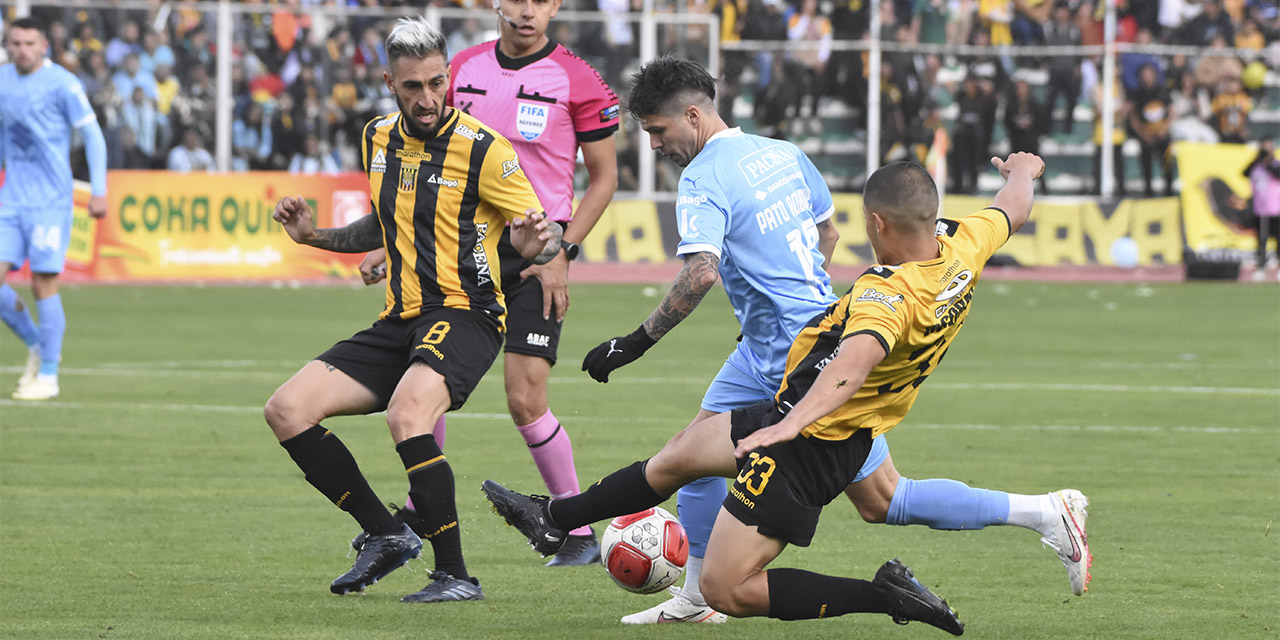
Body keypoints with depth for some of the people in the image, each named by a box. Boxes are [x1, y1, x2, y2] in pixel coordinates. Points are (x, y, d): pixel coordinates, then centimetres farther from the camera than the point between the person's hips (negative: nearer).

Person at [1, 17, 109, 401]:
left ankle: (47, 376, 5)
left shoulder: (62, 84, -8)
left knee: (43, 284, -5)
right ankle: (35, 345, 18)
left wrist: (99, 191, -12)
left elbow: (93, 136, -6)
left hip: (50, 203, -5)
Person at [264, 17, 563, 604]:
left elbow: (544, 238, -8)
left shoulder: (482, 148, -11)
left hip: (464, 316, -7)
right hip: (400, 321, 7)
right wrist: (313, 235, 14)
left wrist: (536, 243, -31)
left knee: (406, 414, -35)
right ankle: (384, 535, 6)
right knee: (286, 410, -6)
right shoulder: (379, 139, 9)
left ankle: (455, 574, -26)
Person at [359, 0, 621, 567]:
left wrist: (561, 254, -11)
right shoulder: (465, 69, 7)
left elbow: (604, 177, -1)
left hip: (537, 252, -5)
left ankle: (581, 534, 3)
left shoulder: (576, 80, -7)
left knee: (525, 401, -12)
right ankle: (418, 513, 19)